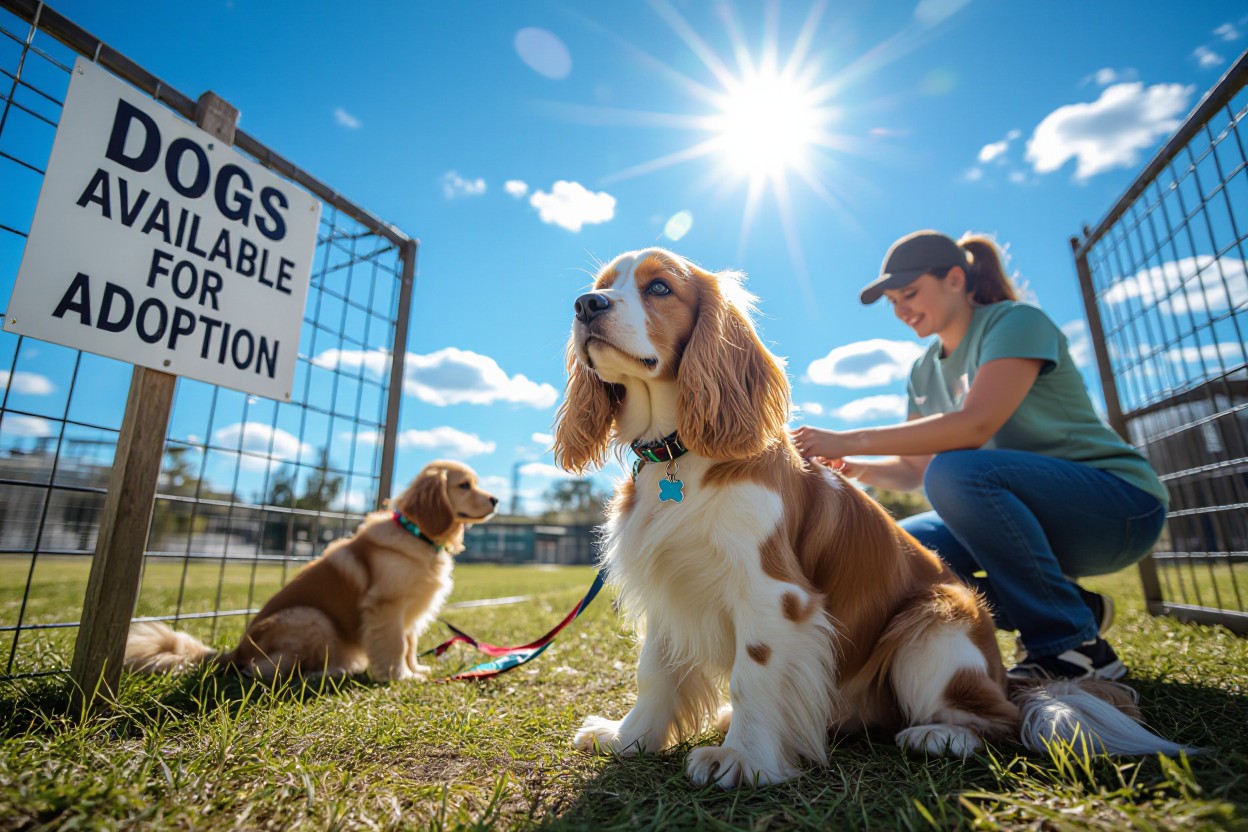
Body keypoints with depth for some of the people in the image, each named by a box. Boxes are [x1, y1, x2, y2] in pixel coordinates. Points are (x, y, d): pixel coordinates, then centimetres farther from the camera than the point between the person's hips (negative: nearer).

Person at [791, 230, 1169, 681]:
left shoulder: (1016, 321, -12)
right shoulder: (925, 371, 9)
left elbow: (976, 423, -30)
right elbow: (913, 470, 5)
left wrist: (851, 440, -32)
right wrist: (853, 468, -15)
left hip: (1121, 506, -7)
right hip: (1036, 516, 7)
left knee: (954, 471, -34)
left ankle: (1074, 647, -16)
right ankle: (1074, 608, 1)